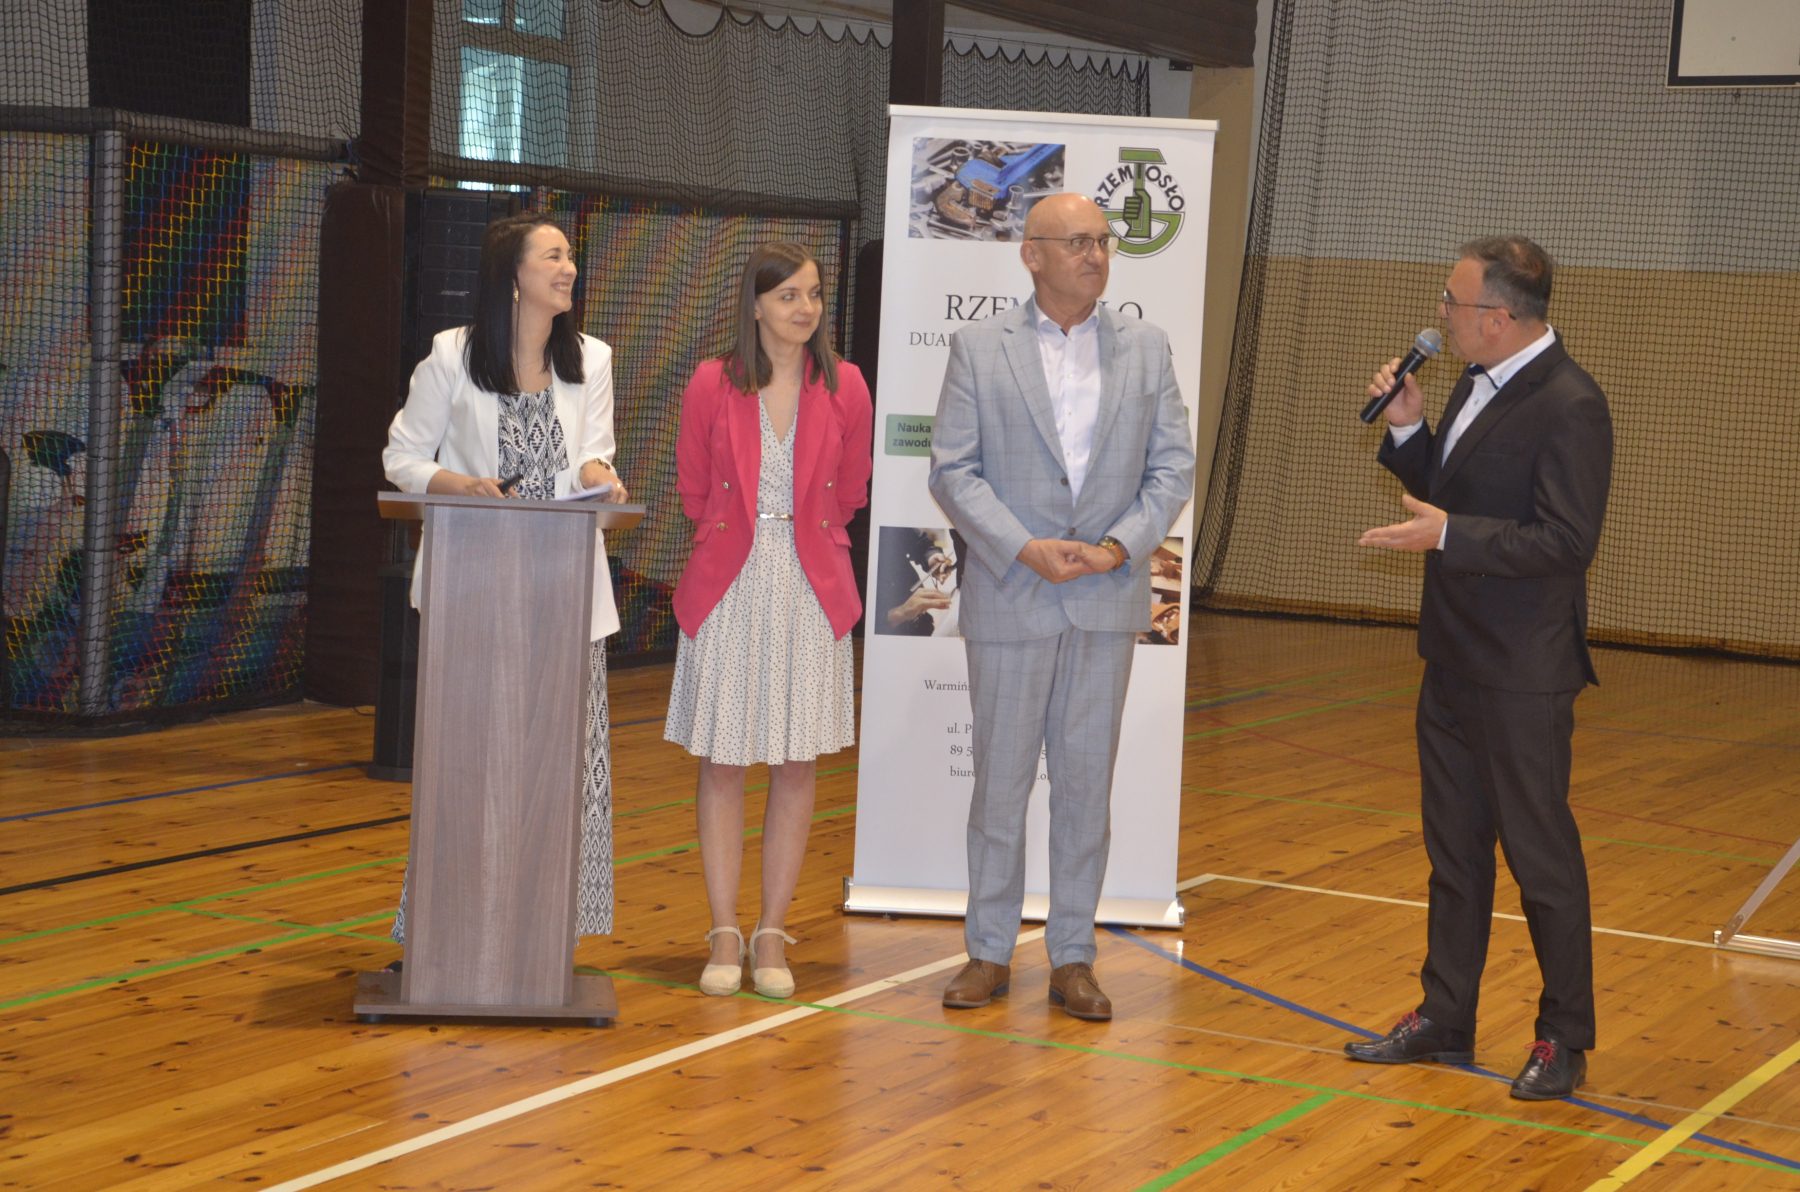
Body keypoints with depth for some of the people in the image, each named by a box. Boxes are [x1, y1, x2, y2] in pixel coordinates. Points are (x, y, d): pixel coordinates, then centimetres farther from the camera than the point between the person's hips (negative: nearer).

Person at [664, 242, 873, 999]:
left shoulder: (843, 388, -1)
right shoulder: (712, 384, -4)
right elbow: (693, 486, 9)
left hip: (809, 588, 1)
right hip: (729, 587, -1)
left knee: (795, 764, 4)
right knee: (721, 761, 2)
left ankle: (772, 935, 13)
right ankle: (724, 935, 10)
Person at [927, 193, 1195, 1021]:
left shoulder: (1146, 349, 7)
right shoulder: (979, 349, 1)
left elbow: (1172, 466, 5)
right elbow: (952, 470, -3)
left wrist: (1118, 547, -11)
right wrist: (1026, 548, -15)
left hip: (1107, 601, 2)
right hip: (1010, 597, -2)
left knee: (1086, 781, 6)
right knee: (1000, 779, 4)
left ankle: (1072, 959, 15)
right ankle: (989, 952, 15)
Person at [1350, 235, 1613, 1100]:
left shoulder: (1568, 407, -19)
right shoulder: (1478, 384, 9)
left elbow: (1567, 541, -23)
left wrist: (1447, 535, -25)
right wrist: (1407, 428, 1)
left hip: (1521, 673, -9)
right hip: (1454, 657, 9)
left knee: (1541, 853, 2)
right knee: (1453, 847, 17)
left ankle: (1564, 1039, 14)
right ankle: (1445, 1019, 28)